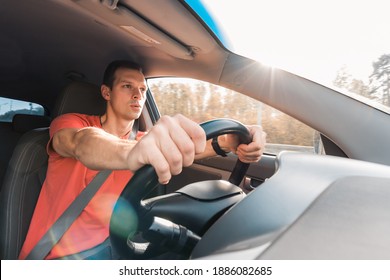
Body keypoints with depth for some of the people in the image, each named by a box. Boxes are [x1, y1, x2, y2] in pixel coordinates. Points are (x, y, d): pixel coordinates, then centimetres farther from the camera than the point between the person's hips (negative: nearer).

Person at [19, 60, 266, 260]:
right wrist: (130, 152, -55)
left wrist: (228, 142, -35)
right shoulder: (69, 124, -9)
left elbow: (189, 146, -14)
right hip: (55, 255, -3)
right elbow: (82, 144, -33)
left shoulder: (142, 141, 4)